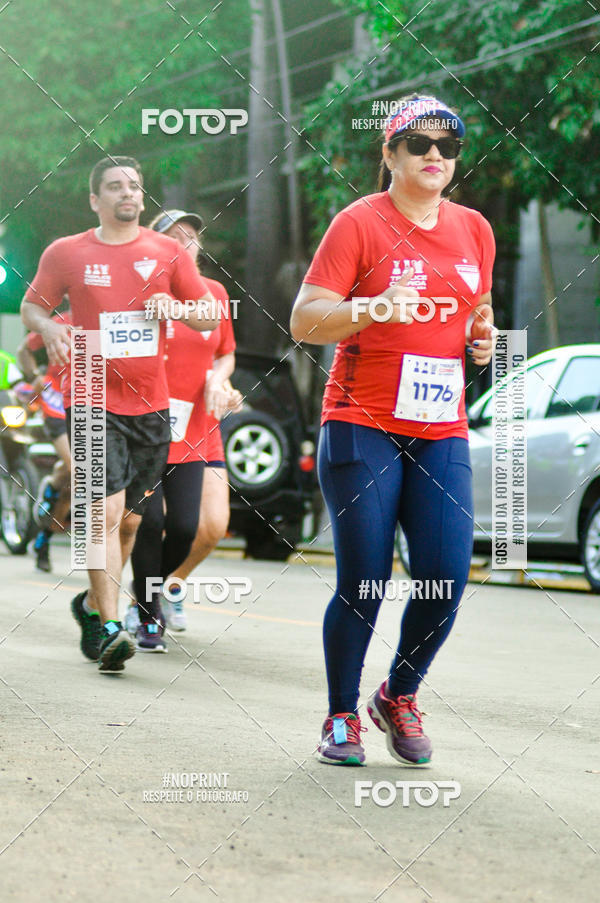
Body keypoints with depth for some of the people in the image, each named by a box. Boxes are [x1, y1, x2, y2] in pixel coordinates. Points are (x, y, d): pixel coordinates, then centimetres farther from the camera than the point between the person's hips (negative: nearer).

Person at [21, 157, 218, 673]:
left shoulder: (167, 253, 7)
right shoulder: (67, 253, 3)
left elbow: (212, 317, 11)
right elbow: (31, 306, 11)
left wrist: (178, 309, -10)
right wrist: (50, 328, -11)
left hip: (150, 404, 3)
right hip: (92, 400, -3)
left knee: (129, 519, 10)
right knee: (107, 510, -16)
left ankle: (93, 605, 33)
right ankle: (109, 629, -16)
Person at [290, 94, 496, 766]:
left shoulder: (474, 229, 12)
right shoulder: (360, 223, -5)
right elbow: (304, 320, -9)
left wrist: (484, 336, 4)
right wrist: (372, 308, -25)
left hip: (441, 434, 5)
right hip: (362, 427, -4)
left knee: (447, 579, -5)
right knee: (363, 584, -5)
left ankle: (399, 698, 19)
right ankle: (342, 717, 14)